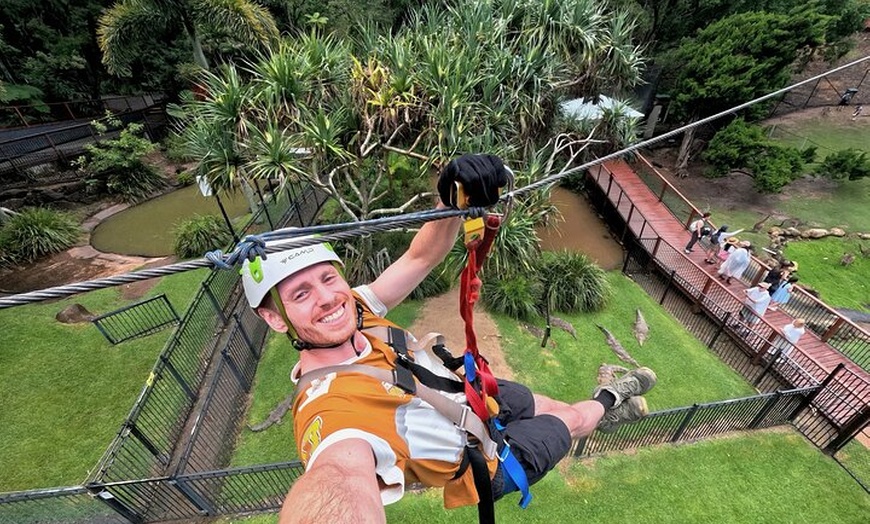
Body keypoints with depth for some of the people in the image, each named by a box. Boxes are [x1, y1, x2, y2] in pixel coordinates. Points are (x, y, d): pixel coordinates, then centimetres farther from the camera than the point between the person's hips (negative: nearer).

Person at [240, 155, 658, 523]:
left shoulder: (354, 310, -21)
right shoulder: (329, 405, -42)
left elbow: (420, 257, -21)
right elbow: (341, 467, -63)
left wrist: (452, 201, -39)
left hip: (472, 393, 5)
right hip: (487, 462, -4)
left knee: (549, 406, 27)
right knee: (572, 420, 18)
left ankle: (607, 408, 62)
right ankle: (606, 404, 56)